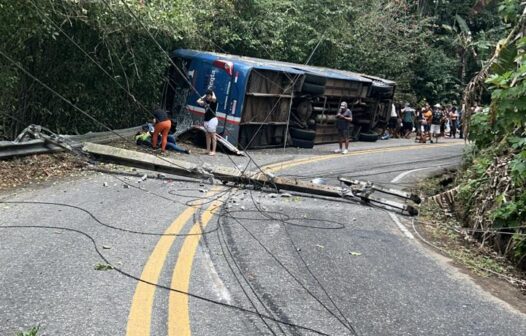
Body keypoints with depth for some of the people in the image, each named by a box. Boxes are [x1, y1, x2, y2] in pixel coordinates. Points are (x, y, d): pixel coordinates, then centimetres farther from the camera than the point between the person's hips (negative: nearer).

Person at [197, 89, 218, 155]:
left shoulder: (214, 101, -6)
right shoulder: (206, 102, 13)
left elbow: (214, 98, -29)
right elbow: (198, 101, 16)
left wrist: (213, 93, -8)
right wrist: (204, 96, 14)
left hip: (212, 119, -8)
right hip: (206, 120, 8)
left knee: (213, 136, -6)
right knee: (208, 136, 11)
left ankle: (213, 151, -6)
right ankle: (208, 150, 17)